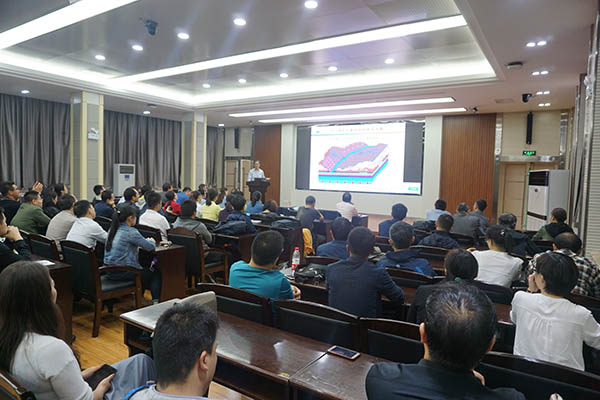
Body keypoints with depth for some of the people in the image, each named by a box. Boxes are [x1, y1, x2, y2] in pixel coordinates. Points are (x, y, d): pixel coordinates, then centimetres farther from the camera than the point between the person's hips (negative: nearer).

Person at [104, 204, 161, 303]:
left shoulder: (112, 229, 7)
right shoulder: (131, 232, -18)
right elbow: (150, 247, -14)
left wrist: (146, 241, 15)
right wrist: (151, 241, 9)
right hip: (122, 273, -8)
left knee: (145, 270, 30)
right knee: (156, 273, 11)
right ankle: (156, 301, 6)